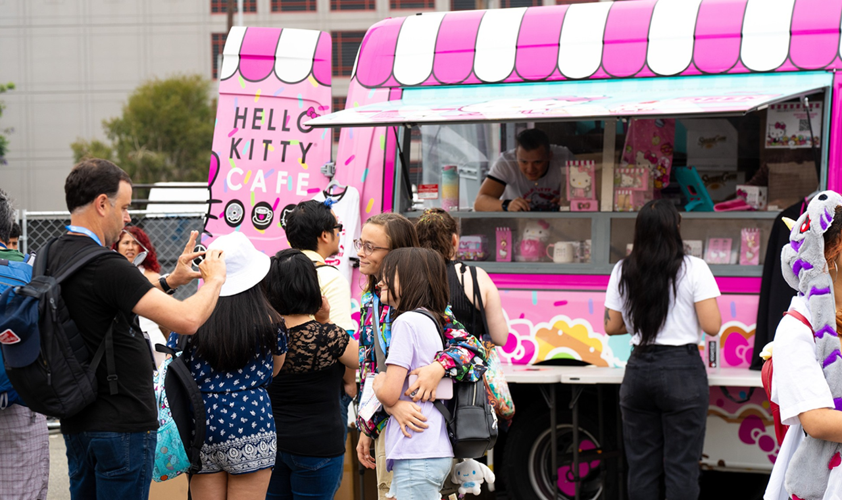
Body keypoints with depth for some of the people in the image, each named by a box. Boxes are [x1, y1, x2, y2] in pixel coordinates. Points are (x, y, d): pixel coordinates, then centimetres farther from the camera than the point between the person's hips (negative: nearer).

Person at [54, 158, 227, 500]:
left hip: (76, 420, 9)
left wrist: (171, 281, 15)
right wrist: (214, 280, -6)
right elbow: (186, 320, -25)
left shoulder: (53, 256, 7)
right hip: (121, 424, -9)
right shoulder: (105, 265, -21)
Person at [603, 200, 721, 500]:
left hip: (638, 370, 4)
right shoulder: (693, 269, -7)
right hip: (682, 372, -4)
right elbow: (712, 326, -10)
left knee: (641, 464, 9)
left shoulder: (622, 272, 5)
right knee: (682, 466, -1)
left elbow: (612, 326, 9)